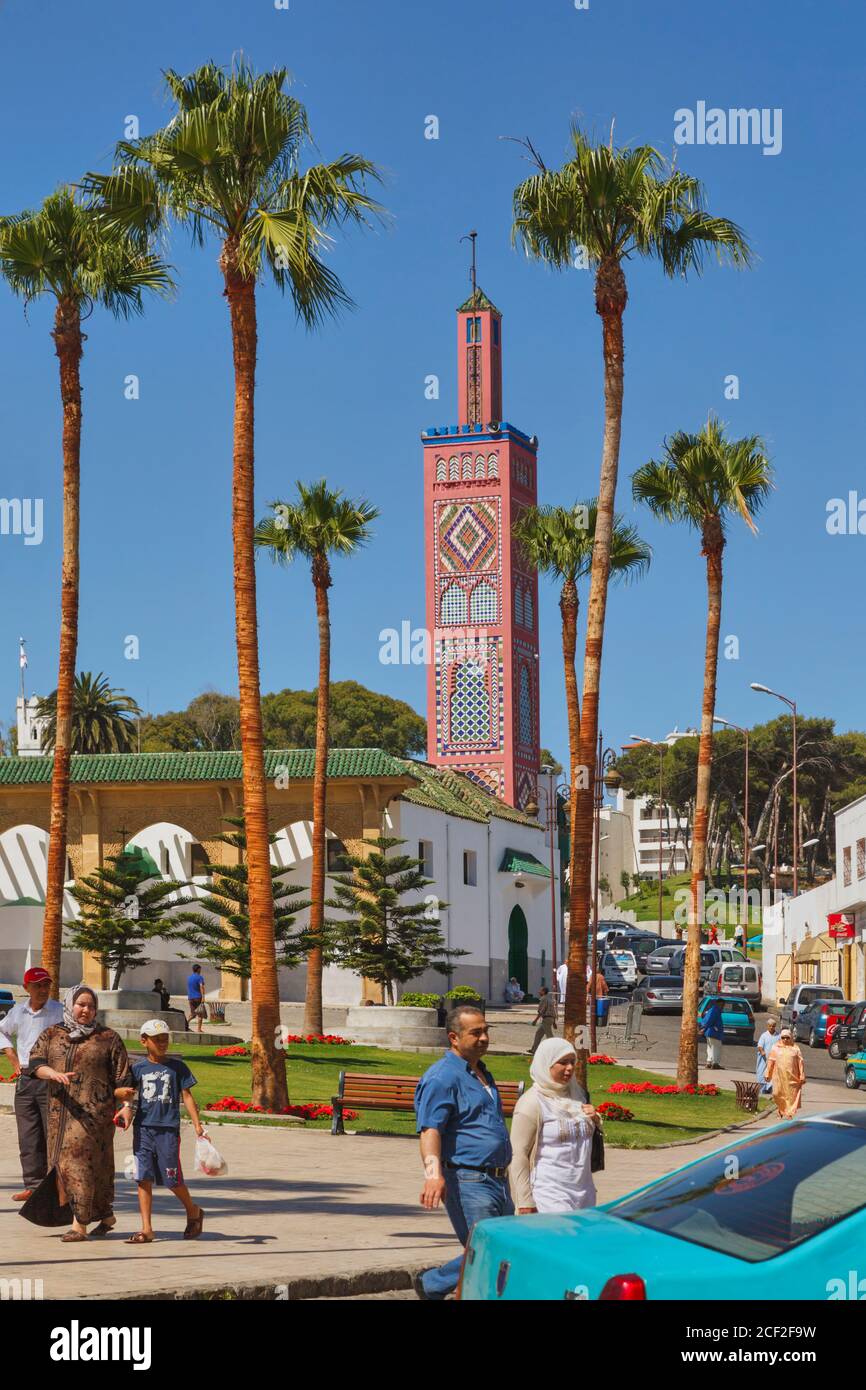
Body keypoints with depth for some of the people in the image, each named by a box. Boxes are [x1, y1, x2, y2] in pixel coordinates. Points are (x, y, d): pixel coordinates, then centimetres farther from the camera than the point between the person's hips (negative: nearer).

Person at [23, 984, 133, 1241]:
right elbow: (35, 1063, -1)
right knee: (61, 1163, 7)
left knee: (79, 1160, -15)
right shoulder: (52, 1035, 12)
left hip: (94, 1110, -5)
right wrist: (54, 1074, -20)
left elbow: (122, 1079, 4)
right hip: (60, 1111, 5)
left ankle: (80, 1224, -12)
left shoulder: (108, 1038, 4)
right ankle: (106, 1216, 20)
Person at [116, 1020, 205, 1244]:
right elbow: (128, 1092, 6)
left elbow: (186, 1096, 4)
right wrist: (126, 1106, -16)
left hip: (168, 1129, -2)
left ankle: (193, 1213, 27)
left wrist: (197, 1125, -2)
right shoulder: (138, 1068, 7)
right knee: (144, 1178, 0)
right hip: (143, 1128, 2)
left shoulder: (177, 1066, 4)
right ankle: (146, 1229, 5)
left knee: (172, 1179, 1)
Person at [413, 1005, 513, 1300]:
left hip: (498, 1183, 9)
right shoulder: (442, 1077, -11)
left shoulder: (481, 1074, 19)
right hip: (467, 1182, -9)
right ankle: (431, 1285, 9)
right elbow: (430, 1130, -23)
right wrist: (434, 1173, -38)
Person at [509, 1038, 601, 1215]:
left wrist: (595, 1119, 6)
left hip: (583, 1193, 7)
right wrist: (525, 1202, -15)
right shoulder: (532, 1103, -9)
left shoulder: (577, 1094, 14)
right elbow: (518, 1155, -11)